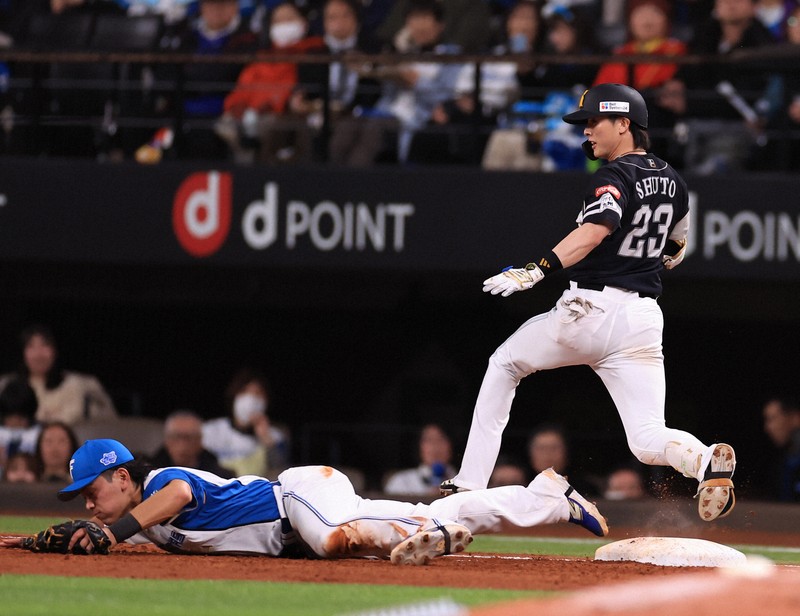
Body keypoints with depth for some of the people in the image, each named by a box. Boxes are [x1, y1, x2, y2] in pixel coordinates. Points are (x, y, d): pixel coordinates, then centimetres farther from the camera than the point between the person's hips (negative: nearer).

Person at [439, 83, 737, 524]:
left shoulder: (616, 177, -10)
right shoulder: (672, 181, 15)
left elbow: (594, 231, -29)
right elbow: (675, 249, 28)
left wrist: (537, 270, -40)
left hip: (587, 311, -6)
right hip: (644, 318, 6)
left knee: (504, 364, 20)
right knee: (649, 442, 0)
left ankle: (470, 483, 16)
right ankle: (706, 461, -35)